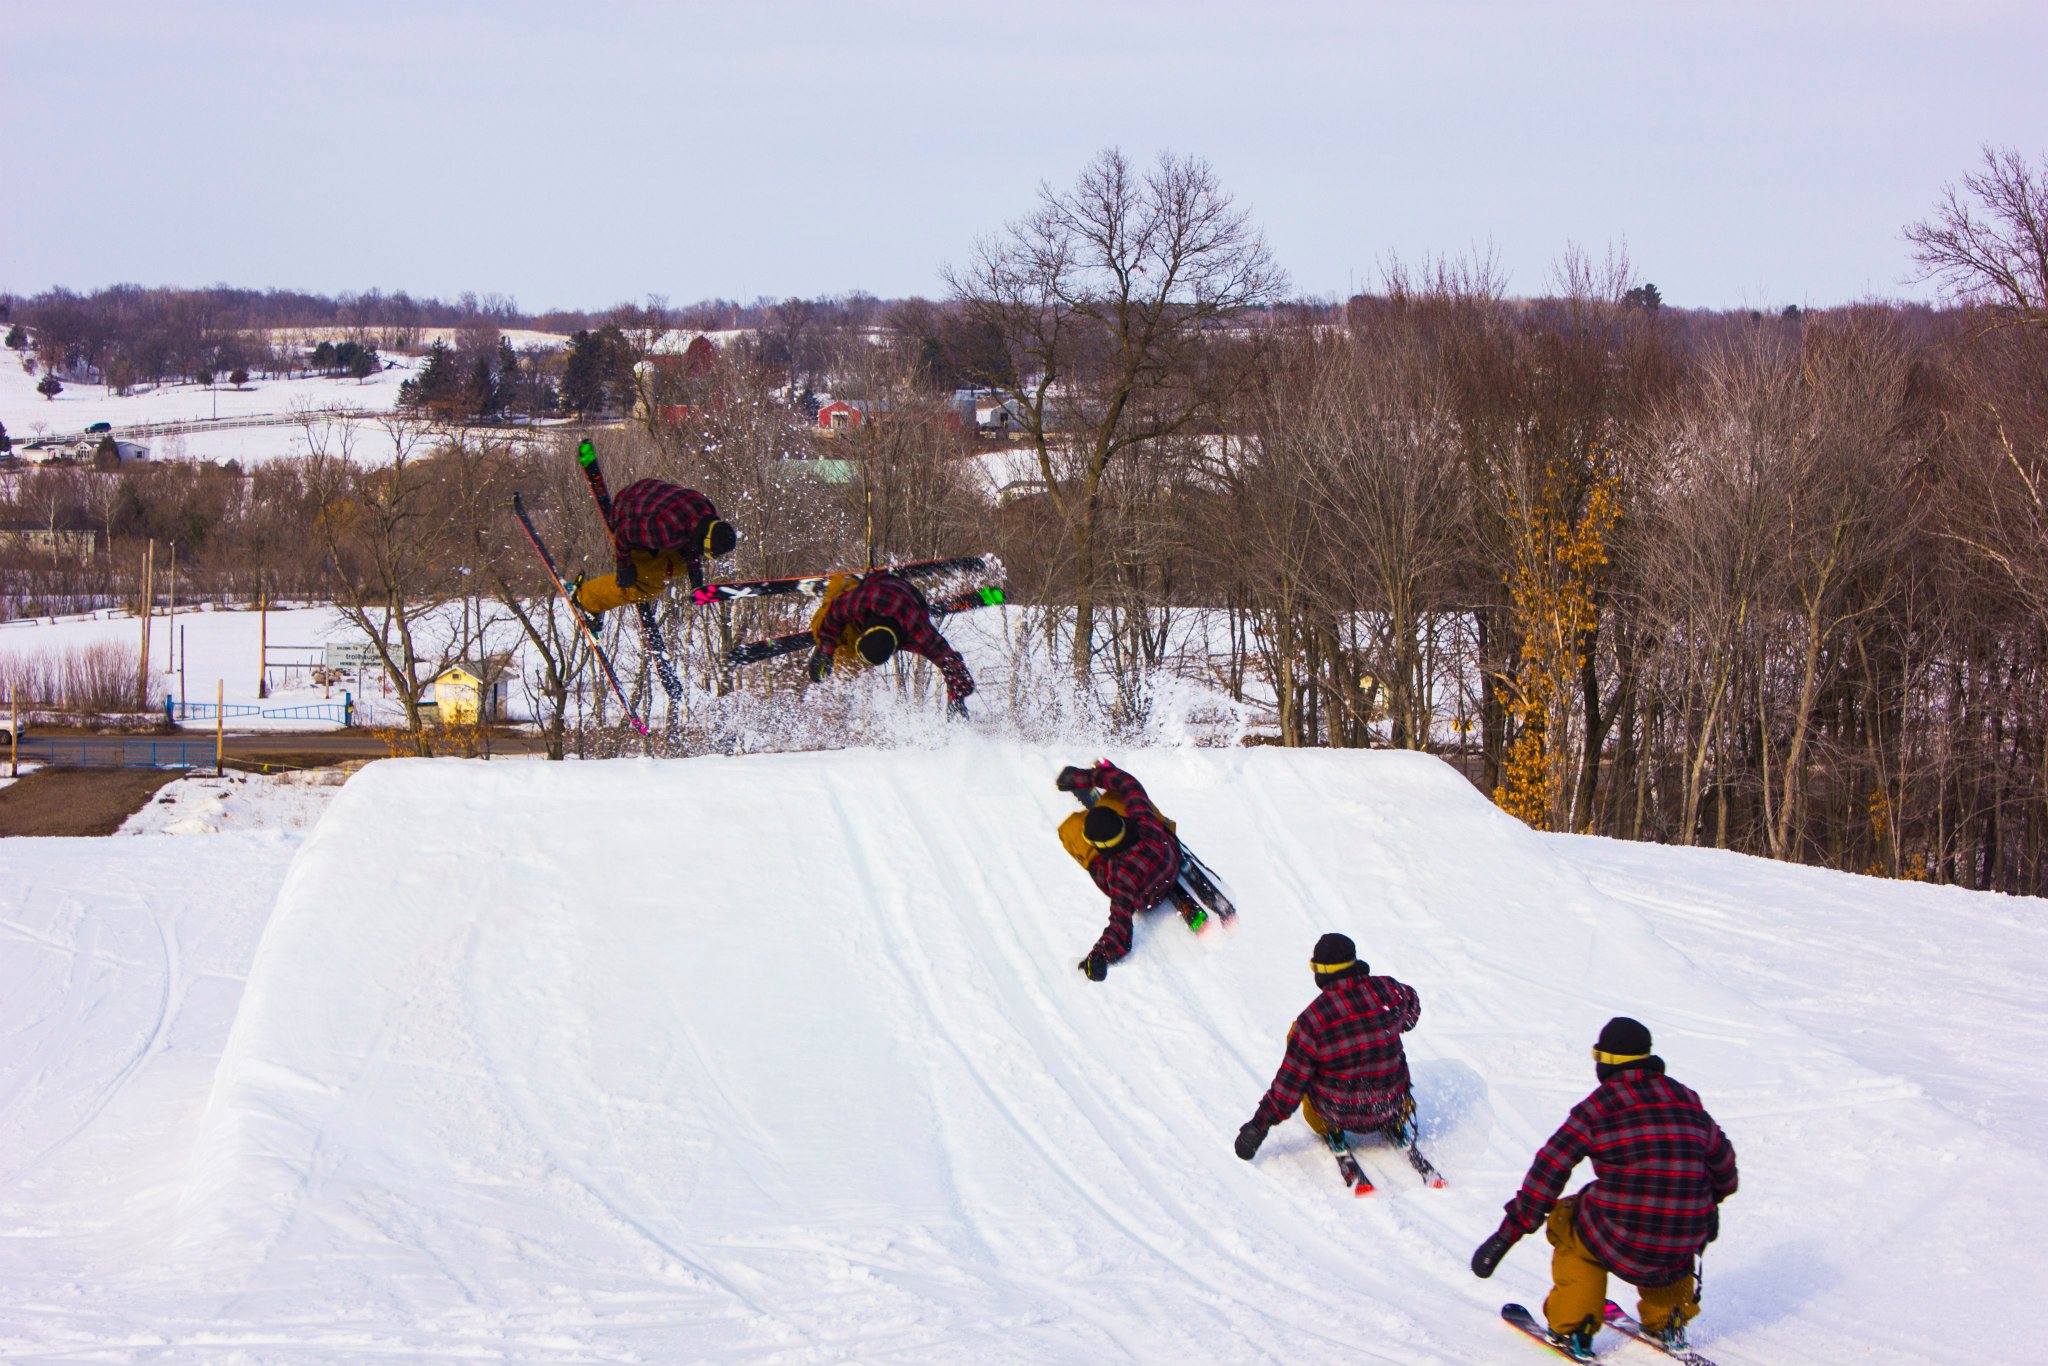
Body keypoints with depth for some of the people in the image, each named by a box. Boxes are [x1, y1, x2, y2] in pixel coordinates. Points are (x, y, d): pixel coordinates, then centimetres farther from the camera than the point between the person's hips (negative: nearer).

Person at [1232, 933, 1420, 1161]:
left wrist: (1260, 1123, -5)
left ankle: (1327, 1128, 24)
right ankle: (1395, 1125, 34)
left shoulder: (1311, 1019, -21)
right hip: (1393, 1107, 3)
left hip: (1340, 1114, -3)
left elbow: (1290, 1082, -15)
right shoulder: (1387, 990, -13)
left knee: (1296, 1033, 15)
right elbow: (1412, 1007, 13)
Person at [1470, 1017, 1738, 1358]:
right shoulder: (1687, 1100, 9)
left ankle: (1573, 1329, 18)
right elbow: (1723, 1164, 24)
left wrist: (1506, 1234, -2)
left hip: (1621, 1243, -4)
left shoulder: (1596, 1107, -4)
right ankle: (1667, 1322, 35)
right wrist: (1709, 1203, 45)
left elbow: (1547, 1172, -6)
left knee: (1565, 1218, 25)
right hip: (1682, 1248, 4)